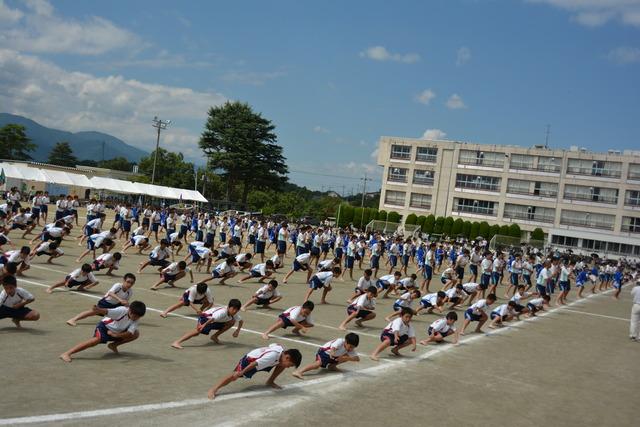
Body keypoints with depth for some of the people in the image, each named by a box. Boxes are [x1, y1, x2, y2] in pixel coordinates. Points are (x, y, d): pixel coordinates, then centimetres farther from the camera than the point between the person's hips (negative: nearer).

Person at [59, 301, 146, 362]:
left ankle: (114, 345, 8)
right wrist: (98, 310, -67)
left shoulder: (136, 319, -14)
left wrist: (116, 335, -37)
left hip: (117, 332, 6)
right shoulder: (122, 310, -29)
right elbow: (107, 311, -44)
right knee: (97, 339, -36)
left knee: (136, 333, -8)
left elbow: (130, 333, -21)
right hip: (105, 326, -6)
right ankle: (66, 354, -35)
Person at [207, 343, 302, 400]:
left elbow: (271, 346, 9)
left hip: (260, 359, 8)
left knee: (280, 365, 2)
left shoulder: (282, 349, -14)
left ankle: (270, 381, 17)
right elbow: (255, 364, -39)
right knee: (235, 375, -25)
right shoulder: (273, 355, -40)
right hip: (250, 360, -8)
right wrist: (242, 372, -36)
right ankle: (213, 389, -28)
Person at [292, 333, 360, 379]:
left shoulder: (351, 350, -9)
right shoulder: (340, 341, -29)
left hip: (334, 357, 7)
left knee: (348, 357, -4)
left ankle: (332, 366, 8)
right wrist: (332, 353, -71)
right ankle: (299, 372, -44)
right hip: (323, 352, -7)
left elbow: (357, 359, -15)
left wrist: (346, 358, -32)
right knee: (319, 363, -36)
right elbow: (333, 347, -48)